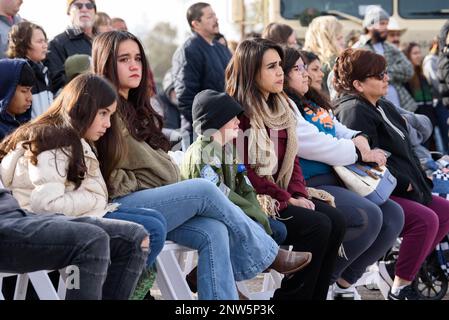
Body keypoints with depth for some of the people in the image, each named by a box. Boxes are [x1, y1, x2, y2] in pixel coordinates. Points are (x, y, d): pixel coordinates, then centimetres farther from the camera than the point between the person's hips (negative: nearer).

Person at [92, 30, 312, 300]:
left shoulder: (136, 108, 25)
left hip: (150, 200, 8)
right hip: (119, 206, -8)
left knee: (214, 231, -19)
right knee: (204, 190, -21)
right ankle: (268, 255, -4)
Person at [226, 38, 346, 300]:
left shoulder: (280, 108, 15)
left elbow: (292, 158, 15)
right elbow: (245, 171, -18)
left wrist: (299, 194, -3)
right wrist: (287, 199, -14)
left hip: (282, 194, 8)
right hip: (252, 199, -8)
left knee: (336, 221, -11)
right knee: (317, 226, -23)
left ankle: (315, 295, -7)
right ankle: (290, 296, -13)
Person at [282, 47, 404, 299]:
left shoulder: (316, 103, 23)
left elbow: (340, 130, 28)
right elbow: (314, 144, -17)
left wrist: (359, 139, 2)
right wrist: (360, 154, -11)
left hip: (336, 180, 10)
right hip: (309, 186, -10)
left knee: (393, 214, -3)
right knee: (368, 217, -27)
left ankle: (345, 281, 5)